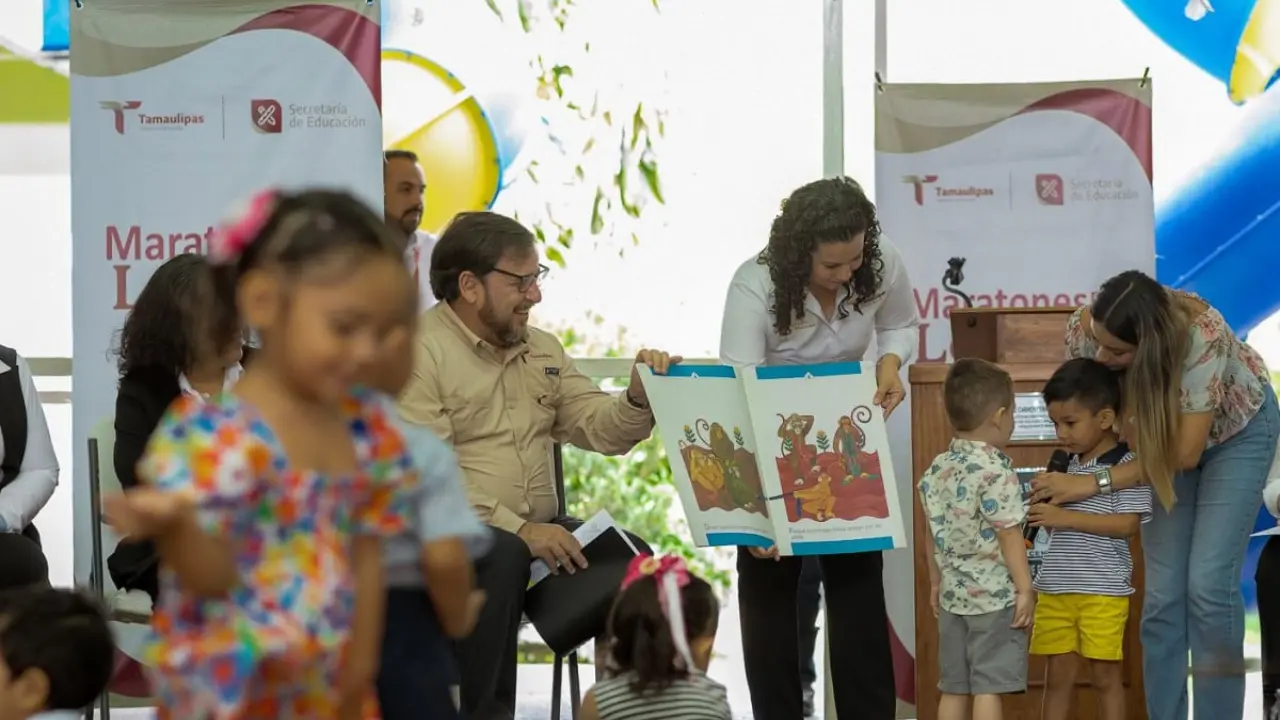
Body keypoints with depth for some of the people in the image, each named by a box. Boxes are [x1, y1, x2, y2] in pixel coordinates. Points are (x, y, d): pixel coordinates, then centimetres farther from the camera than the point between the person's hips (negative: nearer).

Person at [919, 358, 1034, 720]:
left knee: (954, 688, 11)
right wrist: (1025, 589, -10)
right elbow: (1009, 536, -16)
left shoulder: (937, 470, 6)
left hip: (953, 595, 7)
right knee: (988, 687, -5)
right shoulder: (997, 473, -15)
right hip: (995, 596, -7)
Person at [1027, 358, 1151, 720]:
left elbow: (1128, 524, -17)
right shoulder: (1067, 465, 13)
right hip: (1055, 589, 6)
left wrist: (1065, 517, -21)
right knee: (1057, 676, 8)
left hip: (1102, 591, -6)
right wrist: (1043, 514, -3)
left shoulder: (1126, 466, -8)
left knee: (1105, 675, 1)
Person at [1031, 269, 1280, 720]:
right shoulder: (1083, 330, -30)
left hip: (1236, 429, -4)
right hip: (1164, 433, 4)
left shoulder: (1202, 337, -42)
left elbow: (1186, 452, -35)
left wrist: (1095, 483, -38)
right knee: (1162, 592, -2)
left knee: (1208, 583, -13)